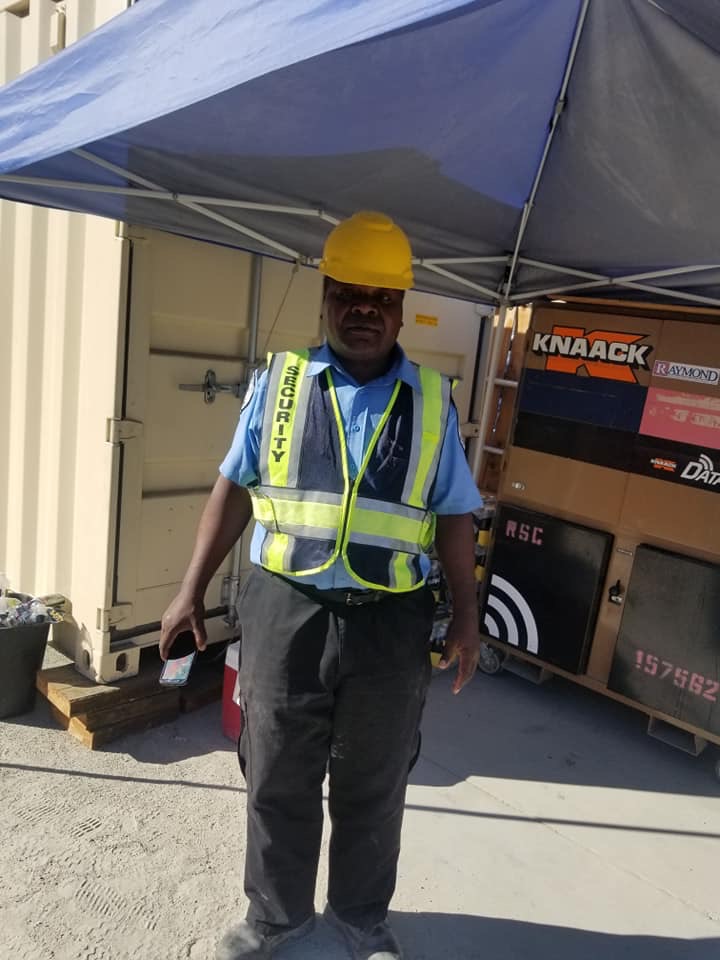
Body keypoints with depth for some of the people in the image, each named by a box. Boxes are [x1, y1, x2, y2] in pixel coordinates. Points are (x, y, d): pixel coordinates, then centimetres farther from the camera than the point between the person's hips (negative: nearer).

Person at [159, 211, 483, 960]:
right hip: (286, 611, 0)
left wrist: (465, 617, 0)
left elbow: (453, 517, 3)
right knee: (277, 780, 17)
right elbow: (233, 490, 4)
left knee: (373, 786, 19)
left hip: (391, 622, 0)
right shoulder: (278, 382, 1)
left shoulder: (432, 400, 1)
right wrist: (192, 589, 2)